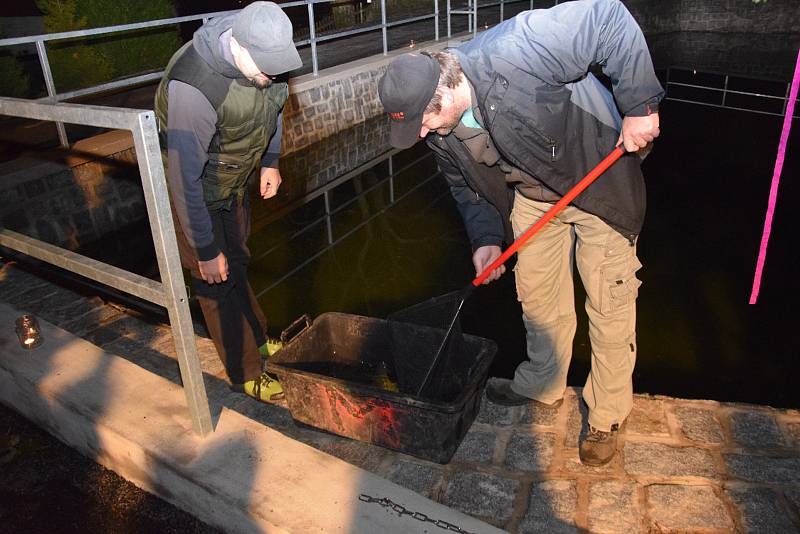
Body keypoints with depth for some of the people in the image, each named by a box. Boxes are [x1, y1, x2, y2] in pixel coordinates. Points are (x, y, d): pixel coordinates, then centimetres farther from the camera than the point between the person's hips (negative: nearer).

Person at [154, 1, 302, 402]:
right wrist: (205, 251, -25)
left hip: (233, 183, 7)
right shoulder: (194, 87, -39)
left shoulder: (264, 55, -16)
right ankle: (245, 374, 23)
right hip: (193, 195, -7)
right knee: (217, 282, 4)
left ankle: (257, 338, 44)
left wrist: (270, 162, 14)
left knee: (237, 264, 23)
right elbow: (185, 177, -33)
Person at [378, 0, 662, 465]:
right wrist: (486, 238, -6)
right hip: (533, 194, 6)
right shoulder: (439, 129, -11)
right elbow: (468, 185, 4)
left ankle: (608, 417, 20)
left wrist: (638, 104, -29)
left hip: (600, 180, -6)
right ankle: (542, 387, 38)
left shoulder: (513, 53, -35)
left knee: (610, 304, 1)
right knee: (536, 294, 15)